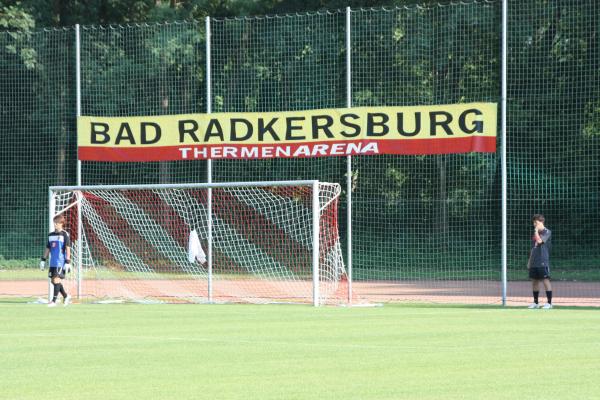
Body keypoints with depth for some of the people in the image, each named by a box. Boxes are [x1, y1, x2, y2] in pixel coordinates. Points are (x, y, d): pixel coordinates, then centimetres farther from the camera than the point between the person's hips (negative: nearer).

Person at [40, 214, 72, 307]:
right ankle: (66, 296, 24)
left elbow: (68, 249, -8)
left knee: (56, 279, -13)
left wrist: (67, 262, -13)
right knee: (53, 280, 7)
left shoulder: (64, 235, -5)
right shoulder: (51, 235, 14)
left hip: (61, 261, -7)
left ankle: (54, 301, -12)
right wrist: (43, 260, 15)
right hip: (52, 261, 7)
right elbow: (47, 248, 19)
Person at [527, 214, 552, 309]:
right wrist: (529, 261, 20)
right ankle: (535, 302, 17)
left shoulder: (547, 232, -5)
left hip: (543, 261, -8)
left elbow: (539, 241, -21)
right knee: (534, 281, 9)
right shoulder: (535, 233, 18)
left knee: (545, 280, -8)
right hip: (534, 262, 8)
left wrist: (536, 231, -9)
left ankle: (549, 302, -7)